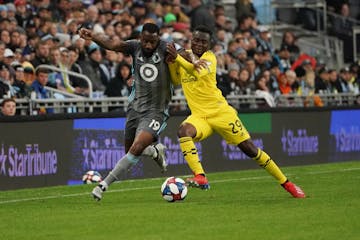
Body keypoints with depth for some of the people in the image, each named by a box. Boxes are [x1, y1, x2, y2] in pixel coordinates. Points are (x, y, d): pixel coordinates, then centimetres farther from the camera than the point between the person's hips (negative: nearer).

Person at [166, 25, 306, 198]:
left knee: (250, 149, -3)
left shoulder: (209, 57, -8)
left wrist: (177, 57, -30)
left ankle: (286, 183, 11)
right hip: (199, 115, 4)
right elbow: (176, 79, 15)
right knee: (183, 131, -31)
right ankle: (200, 178, -36)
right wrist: (171, 61, -2)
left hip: (220, 112, -4)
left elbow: (199, 72, -28)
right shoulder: (185, 56, 9)